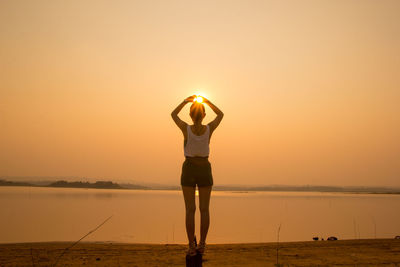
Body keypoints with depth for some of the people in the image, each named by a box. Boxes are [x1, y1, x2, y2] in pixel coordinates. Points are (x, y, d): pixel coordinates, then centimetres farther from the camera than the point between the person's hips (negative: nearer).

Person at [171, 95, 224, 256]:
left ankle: (191, 246, -1)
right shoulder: (209, 129, -10)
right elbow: (220, 114, 11)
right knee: (204, 209, 6)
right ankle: (202, 244, 7)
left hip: (189, 170, -1)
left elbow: (173, 115, 8)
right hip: (204, 170, 1)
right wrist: (207, 102, 10)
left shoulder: (186, 128, -13)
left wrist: (185, 101, 10)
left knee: (190, 209, 1)